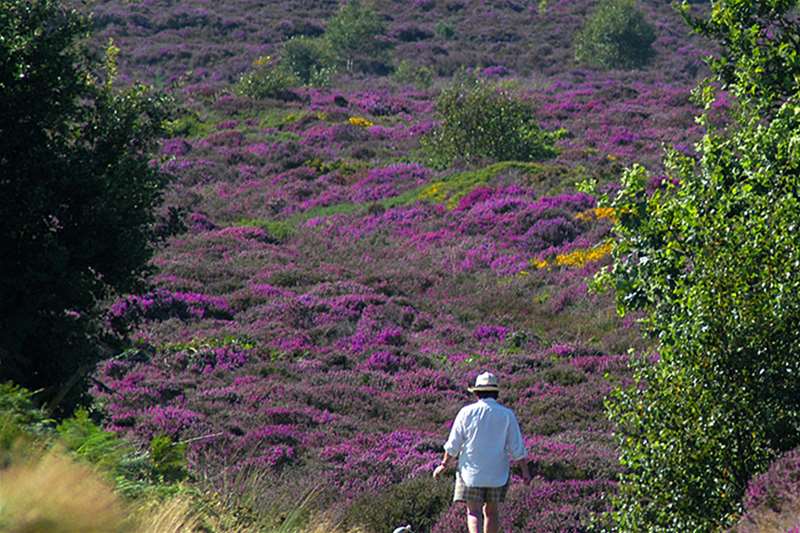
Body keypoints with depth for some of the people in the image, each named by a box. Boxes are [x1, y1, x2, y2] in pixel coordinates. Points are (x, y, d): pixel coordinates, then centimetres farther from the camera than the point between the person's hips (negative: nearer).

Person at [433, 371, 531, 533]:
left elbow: (453, 444, -1)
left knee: (473, 511, 0)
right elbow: (517, 448, -3)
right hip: (498, 472, 1)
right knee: (492, 511, 13)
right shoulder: (507, 415, -3)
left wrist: (444, 465, 11)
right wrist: (525, 471, 6)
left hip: (471, 470, -1)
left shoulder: (467, 412, -5)